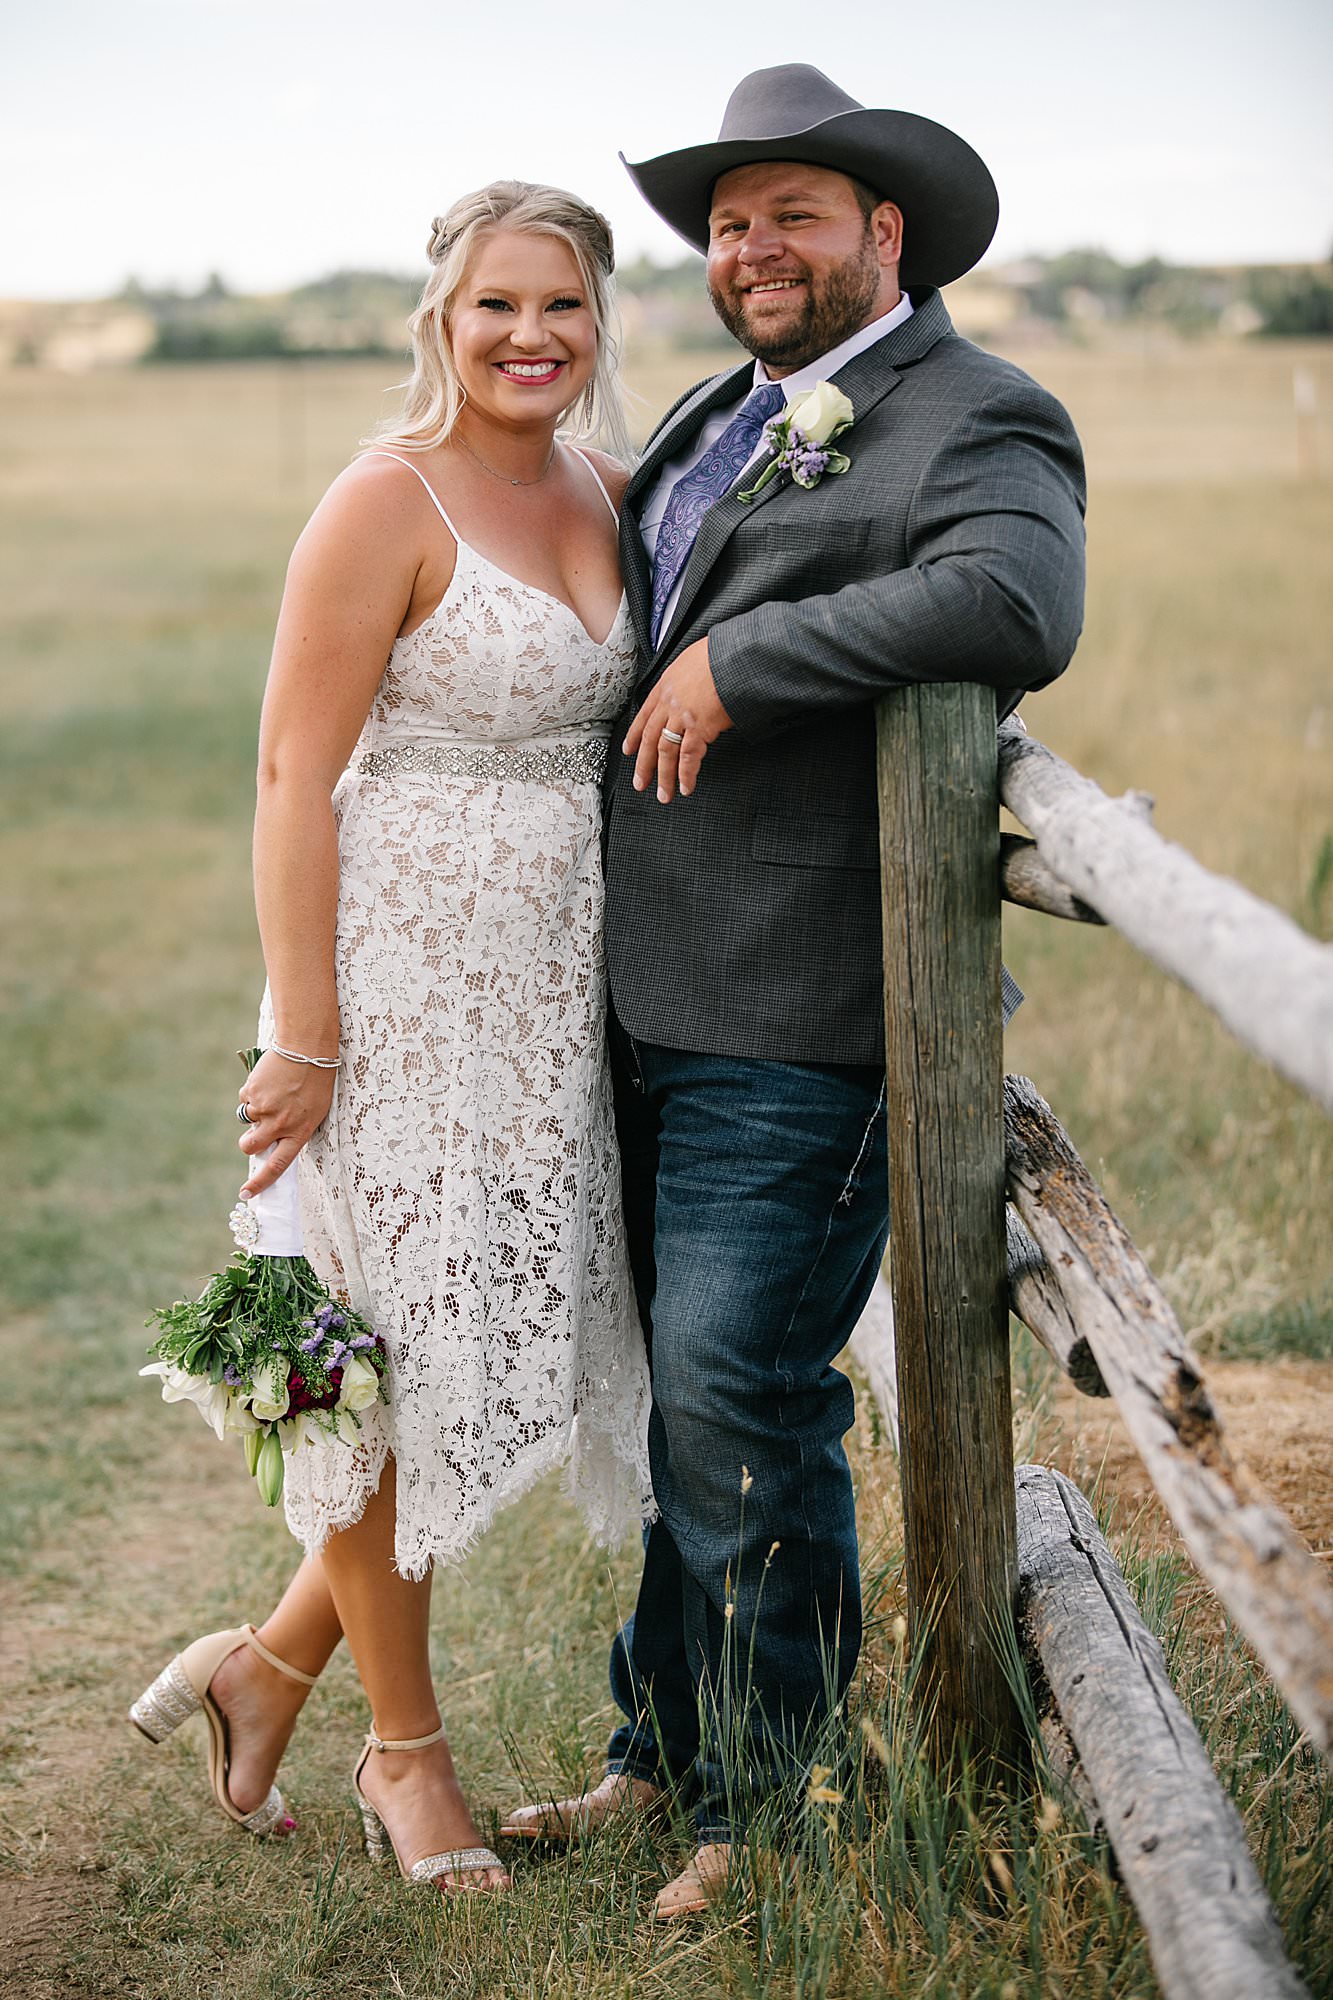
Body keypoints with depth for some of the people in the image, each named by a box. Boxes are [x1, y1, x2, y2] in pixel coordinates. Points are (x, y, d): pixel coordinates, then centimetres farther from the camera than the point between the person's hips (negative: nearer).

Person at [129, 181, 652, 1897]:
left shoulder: (602, 495, 9)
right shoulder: (387, 503, -13)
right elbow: (294, 773, -15)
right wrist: (301, 1032, -17)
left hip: (550, 987, 8)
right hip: (401, 981, -7)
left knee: (513, 1347, 10)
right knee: (401, 1355, 5)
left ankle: (272, 1662, 29)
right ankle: (404, 1748, 23)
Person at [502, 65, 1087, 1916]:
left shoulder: (977, 424, -8)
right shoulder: (711, 418, 18)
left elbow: (1016, 609, -30)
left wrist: (739, 662, -24)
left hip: (797, 1031, -8)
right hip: (646, 1004, 8)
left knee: (737, 1405, -4)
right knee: (671, 1402, 17)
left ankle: (777, 1810, 14)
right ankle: (665, 1752, 32)